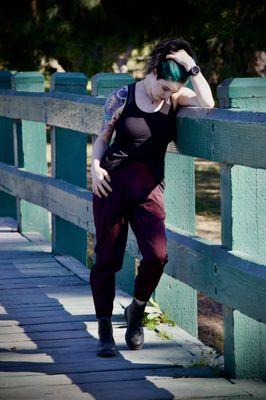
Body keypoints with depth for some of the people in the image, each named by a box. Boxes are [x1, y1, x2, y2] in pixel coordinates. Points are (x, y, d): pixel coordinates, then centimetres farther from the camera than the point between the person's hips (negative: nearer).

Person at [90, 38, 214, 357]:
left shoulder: (175, 99, 4)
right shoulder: (122, 97, 0)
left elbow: (207, 103, -14)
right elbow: (103, 137, 8)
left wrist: (191, 66, -12)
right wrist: (95, 166, -8)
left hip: (149, 185, 1)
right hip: (113, 180, -1)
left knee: (157, 254, -15)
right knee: (107, 256, 1)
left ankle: (136, 310, 13)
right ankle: (105, 330, 13)